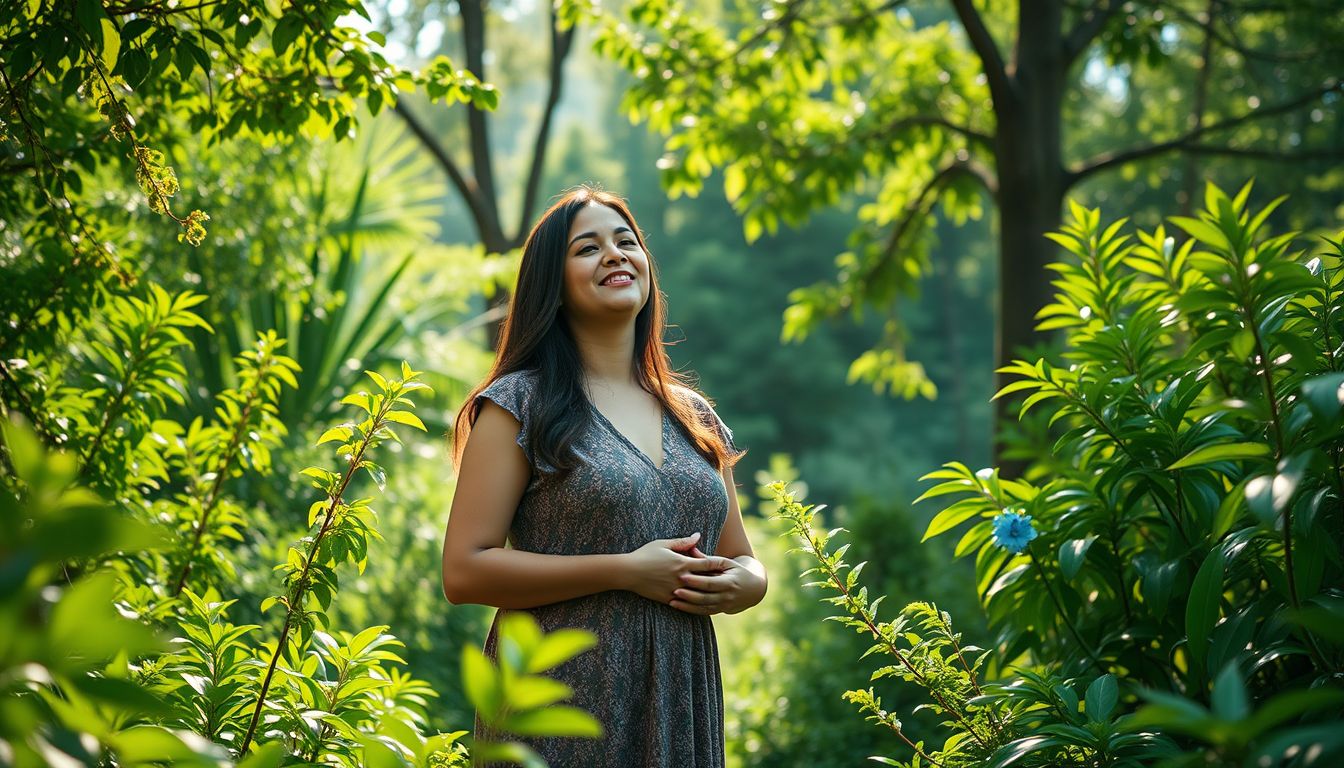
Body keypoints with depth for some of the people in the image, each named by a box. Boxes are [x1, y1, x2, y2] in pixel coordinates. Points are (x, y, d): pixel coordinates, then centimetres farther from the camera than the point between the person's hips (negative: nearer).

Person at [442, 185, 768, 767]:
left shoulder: (694, 417, 12)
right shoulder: (520, 404, -4)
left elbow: (741, 558, 19)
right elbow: (464, 571, -12)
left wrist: (743, 583, -5)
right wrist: (625, 571, -17)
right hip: (559, 717, -5)